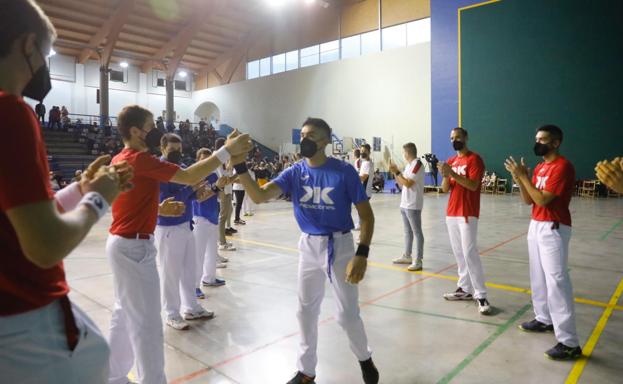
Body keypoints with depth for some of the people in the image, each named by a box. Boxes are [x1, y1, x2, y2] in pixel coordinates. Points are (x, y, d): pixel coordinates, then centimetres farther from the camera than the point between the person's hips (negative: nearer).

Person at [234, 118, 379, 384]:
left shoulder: (344, 172, -14)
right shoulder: (294, 173, -4)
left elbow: (366, 214, -12)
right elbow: (259, 196, -16)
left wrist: (362, 254, -21)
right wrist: (239, 166, -30)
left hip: (339, 246, -4)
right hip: (308, 246, 4)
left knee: (347, 314, 6)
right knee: (306, 311, 15)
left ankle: (364, 359, 37)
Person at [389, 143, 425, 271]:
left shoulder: (417, 164, -14)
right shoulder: (409, 165, 14)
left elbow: (408, 183, -21)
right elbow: (401, 183, 17)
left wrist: (396, 172, -14)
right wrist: (395, 171, 7)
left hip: (413, 205, -9)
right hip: (405, 204, 10)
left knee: (417, 232, -4)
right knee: (407, 231, 17)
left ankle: (418, 261, 0)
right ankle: (407, 256, 28)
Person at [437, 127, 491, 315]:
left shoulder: (475, 159, -7)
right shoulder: (451, 161, 14)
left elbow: (473, 185, -18)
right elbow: (445, 189, 9)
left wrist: (452, 173, -23)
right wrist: (445, 175, -11)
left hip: (467, 213, -7)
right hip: (451, 212, 7)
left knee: (469, 252, -10)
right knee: (458, 252, 10)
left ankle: (481, 296, -4)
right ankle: (465, 289, 18)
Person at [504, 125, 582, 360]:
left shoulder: (563, 166, -15)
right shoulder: (540, 167, 13)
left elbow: (542, 199, -21)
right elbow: (528, 200, 9)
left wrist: (523, 176, -17)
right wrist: (518, 178, -4)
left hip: (554, 229, -9)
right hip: (536, 226, 9)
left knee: (556, 282, -11)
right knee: (538, 277, 17)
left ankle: (569, 342, -6)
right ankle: (544, 320, 32)